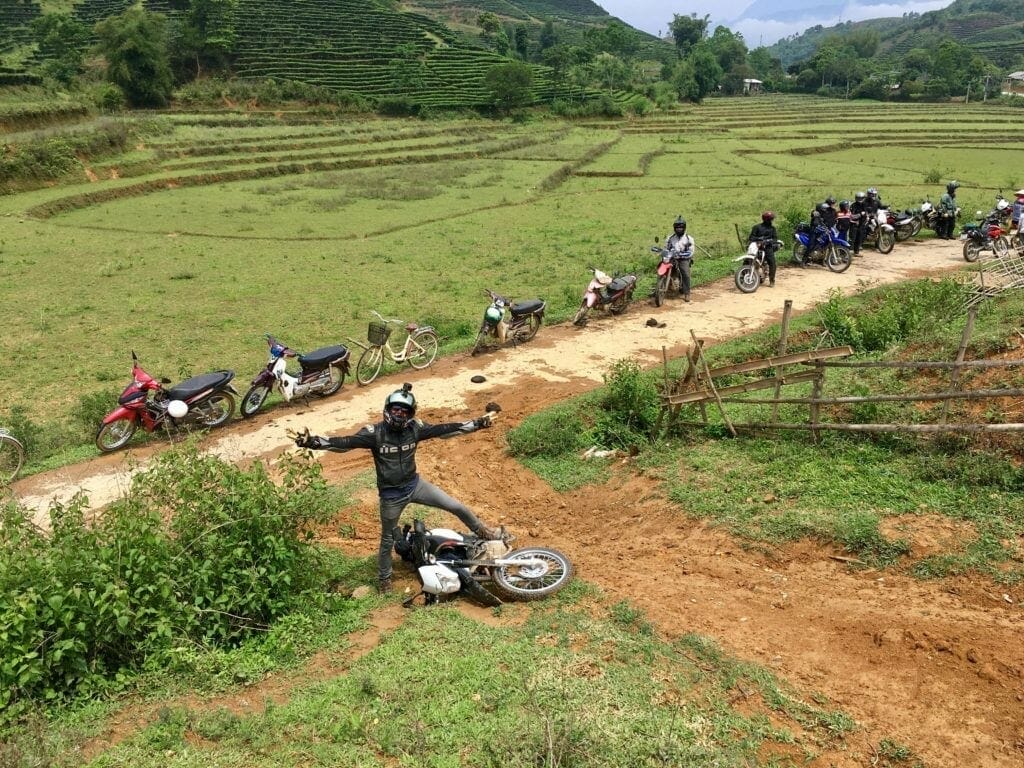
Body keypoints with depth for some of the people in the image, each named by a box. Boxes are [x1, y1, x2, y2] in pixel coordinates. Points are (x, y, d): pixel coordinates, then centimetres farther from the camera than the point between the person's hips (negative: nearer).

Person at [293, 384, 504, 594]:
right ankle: (384, 579, 39)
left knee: (457, 507, 5)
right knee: (388, 540, 15)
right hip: (391, 495, -3)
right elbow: (344, 442, -29)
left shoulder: (415, 427, -9)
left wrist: (477, 423, -4)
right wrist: (312, 441, -45)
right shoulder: (374, 432, -20)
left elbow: (443, 429, -4)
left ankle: (482, 531, 33)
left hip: (414, 484, 3)